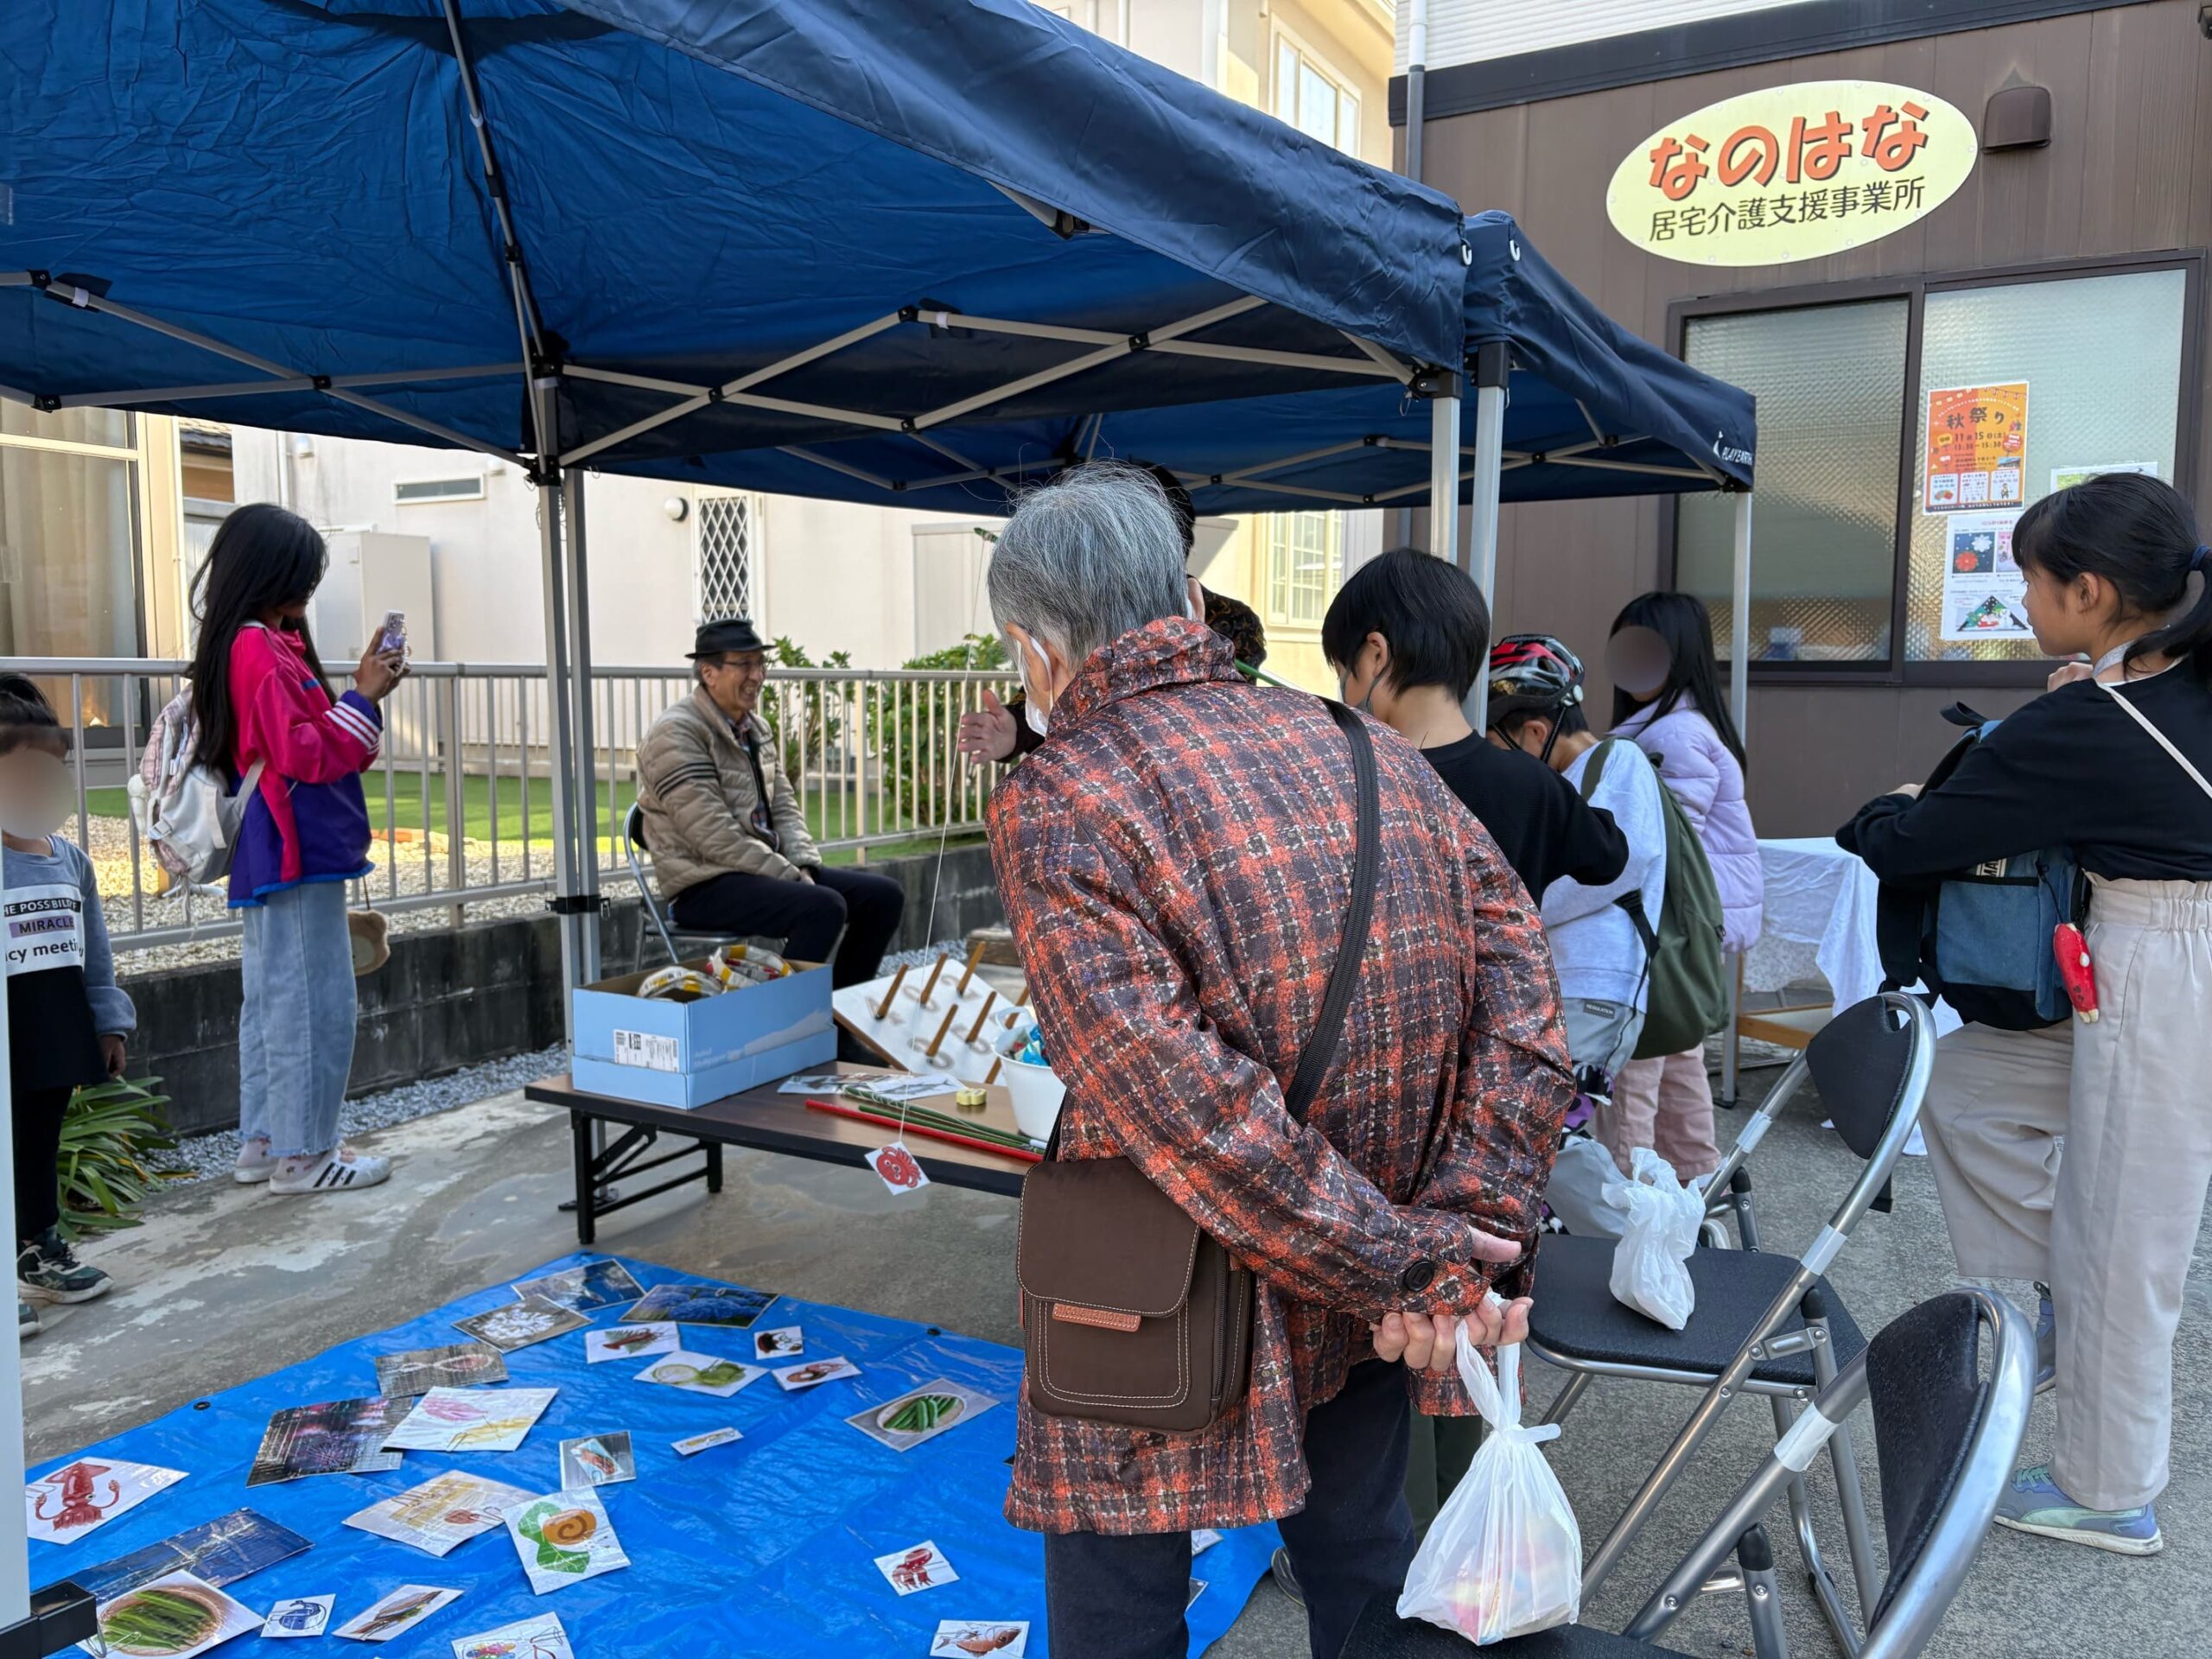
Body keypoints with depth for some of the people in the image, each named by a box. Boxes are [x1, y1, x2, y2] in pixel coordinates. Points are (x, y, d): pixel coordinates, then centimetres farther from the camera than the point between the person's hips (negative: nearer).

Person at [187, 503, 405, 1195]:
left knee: (271, 1001, 15)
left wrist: (364, 688, 10)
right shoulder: (259, 651, -16)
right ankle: (301, 1154, 3)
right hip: (297, 854, -11)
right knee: (316, 1005, -4)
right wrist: (364, 697, -14)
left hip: (271, 859, 11)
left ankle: (263, 1141, 24)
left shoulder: (261, 644, 13)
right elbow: (304, 755, -18)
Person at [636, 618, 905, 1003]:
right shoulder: (676, 733, -14)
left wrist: (805, 867, -3)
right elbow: (715, 837, -21)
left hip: (768, 872, 9)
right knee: (823, 906, -31)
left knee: (884, 895, 0)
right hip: (705, 885, -9)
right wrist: (791, 879, -19)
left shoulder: (757, 727, 14)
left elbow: (785, 808, 15)